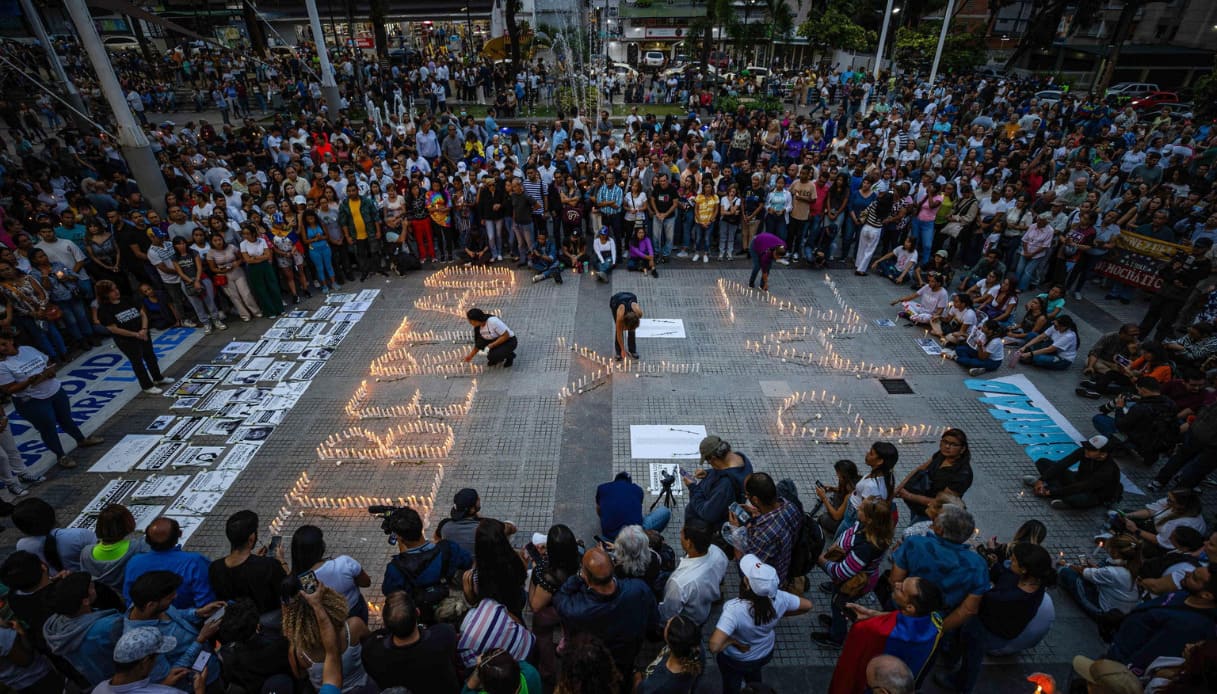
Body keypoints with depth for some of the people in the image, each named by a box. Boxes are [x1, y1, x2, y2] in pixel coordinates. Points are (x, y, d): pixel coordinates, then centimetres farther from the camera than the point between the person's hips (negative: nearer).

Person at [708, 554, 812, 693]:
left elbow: (714, 646, -50)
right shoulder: (779, 598, -32)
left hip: (735, 660, -4)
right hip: (765, 653, 4)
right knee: (754, 675, 39)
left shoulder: (734, 609, -44)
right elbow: (807, 605, -13)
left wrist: (732, 641, -30)